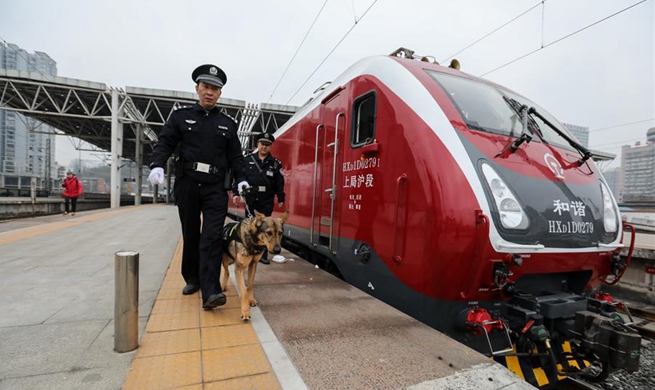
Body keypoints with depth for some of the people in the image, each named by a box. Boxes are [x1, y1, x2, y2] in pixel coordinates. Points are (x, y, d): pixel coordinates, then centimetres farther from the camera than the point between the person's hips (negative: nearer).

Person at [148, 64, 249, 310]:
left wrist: (241, 179, -3)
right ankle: (192, 279, 29)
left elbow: (235, 156, 11)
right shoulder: (181, 116, 11)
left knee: (212, 237, -9)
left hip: (216, 188, -1)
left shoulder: (228, 123, 12)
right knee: (190, 235, 12)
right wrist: (158, 165, -15)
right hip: (187, 184, 1)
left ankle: (210, 292, -12)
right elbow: (165, 143, 3)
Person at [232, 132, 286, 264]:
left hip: (267, 201, 1)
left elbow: (279, 183, 3)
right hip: (250, 199, 0)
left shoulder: (275, 163, 4)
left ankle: (263, 255, 13)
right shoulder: (247, 160, 3)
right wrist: (236, 193, -5)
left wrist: (281, 199, 1)